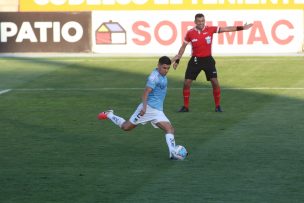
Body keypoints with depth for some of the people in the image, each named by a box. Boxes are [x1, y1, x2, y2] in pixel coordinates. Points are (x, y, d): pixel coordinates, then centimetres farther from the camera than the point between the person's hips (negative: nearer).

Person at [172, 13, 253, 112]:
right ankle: (185, 107, 9)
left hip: (208, 59, 0)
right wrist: (177, 60, 4)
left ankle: (218, 106, 6)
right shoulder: (190, 33, -6)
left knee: (215, 82, -7)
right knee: (187, 83, -4)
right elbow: (183, 47, 5)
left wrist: (241, 28, -9)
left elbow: (226, 29, -6)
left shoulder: (210, 29, -7)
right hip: (195, 60, 0)